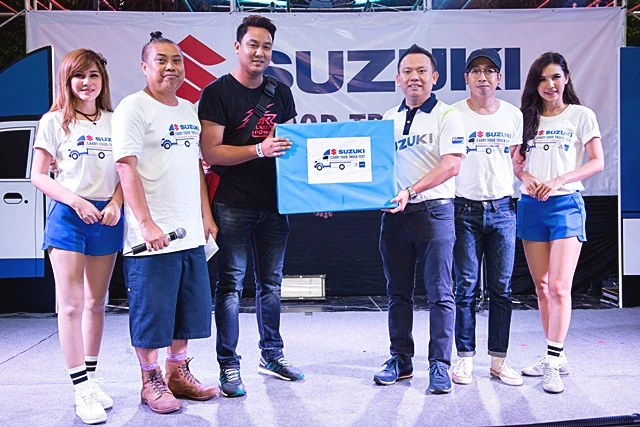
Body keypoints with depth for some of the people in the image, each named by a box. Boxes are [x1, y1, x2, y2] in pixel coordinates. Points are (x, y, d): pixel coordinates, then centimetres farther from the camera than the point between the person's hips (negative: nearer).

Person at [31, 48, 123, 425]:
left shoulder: (115, 122, 8)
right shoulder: (54, 122, 1)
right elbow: (39, 175, -2)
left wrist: (116, 203, -9)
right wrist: (75, 201, -15)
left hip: (106, 216, 3)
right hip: (67, 215, -3)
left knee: (96, 303, 10)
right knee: (71, 304, -4)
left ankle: (92, 378, 22)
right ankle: (81, 388, 3)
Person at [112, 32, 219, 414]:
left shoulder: (189, 110, 15)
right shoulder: (134, 108, -6)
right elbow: (126, 167, -14)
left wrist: (206, 215, 13)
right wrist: (147, 224, -21)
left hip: (191, 232, 7)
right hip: (152, 235, -7)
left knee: (189, 311, 14)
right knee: (151, 313, 2)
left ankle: (177, 373, 29)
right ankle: (151, 382, 18)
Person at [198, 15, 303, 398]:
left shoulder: (281, 92, 11)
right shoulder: (218, 93, -5)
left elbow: (294, 143, 18)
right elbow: (211, 152, -13)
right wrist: (260, 150, -24)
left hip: (274, 202, 5)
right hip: (234, 205, -5)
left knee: (271, 282, 13)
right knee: (231, 284, 0)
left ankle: (272, 355, 27)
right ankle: (229, 365, 11)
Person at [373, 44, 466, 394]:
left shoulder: (447, 116, -2)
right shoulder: (388, 119, 14)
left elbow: (451, 165, -14)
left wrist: (410, 191, -23)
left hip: (434, 211, -5)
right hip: (394, 214, 5)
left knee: (439, 292, -1)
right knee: (398, 292, 11)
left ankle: (439, 364, 8)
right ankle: (400, 359, 22)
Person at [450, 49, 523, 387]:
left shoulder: (513, 115, 9)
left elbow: (516, 159, 17)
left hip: (502, 208, 3)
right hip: (465, 209, -2)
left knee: (501, 288, 5)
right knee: (466, 287, 1)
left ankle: (498, 360, 15)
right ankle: (465, 358, 12)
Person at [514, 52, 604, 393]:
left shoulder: (581, 115, 2)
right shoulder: (527, 118, 13)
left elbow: (597, 163, -3)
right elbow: (516, 162, 12)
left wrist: (557, 181, -16)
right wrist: (526, 178, -10)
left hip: (566, 204, -4)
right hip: (531, 206, 4)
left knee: (559, 286, -11)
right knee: (541, 287, 7)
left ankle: (553, 364, -5)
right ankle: (556, 356, 18)